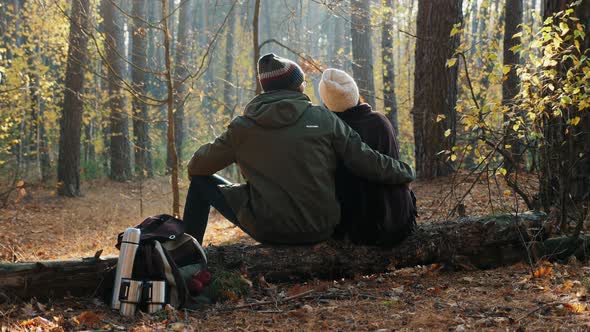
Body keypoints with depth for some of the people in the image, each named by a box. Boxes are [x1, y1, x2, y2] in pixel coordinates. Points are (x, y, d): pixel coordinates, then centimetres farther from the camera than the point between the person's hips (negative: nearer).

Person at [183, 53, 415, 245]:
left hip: (267, 230, -1)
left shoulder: (242, 127, -2)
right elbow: (367, 162, -3)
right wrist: (406, 173, 14)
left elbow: (197, 167, 7)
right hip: (321, 231, 1)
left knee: (202, 183, 17)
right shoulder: (323, 119, -3)